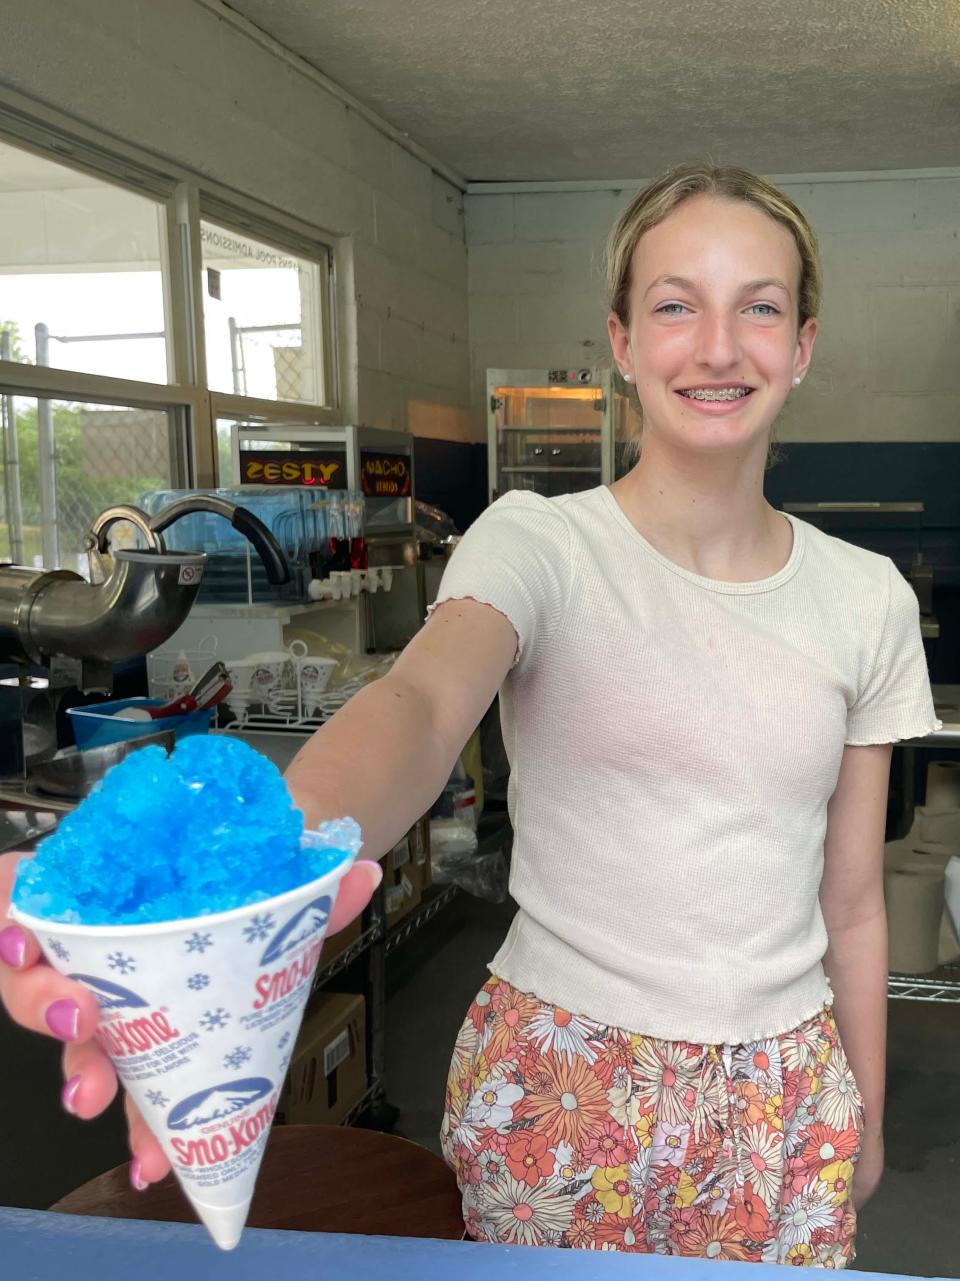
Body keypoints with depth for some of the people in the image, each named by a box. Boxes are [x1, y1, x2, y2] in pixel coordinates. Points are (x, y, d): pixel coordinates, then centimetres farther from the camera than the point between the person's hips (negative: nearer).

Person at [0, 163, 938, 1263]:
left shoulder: (868, 597, 0)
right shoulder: (538, 544, -12)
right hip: (561, 1090, -3)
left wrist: (866, 1112, 12)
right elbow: (422, 700, -35)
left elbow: (852, 900, 6)